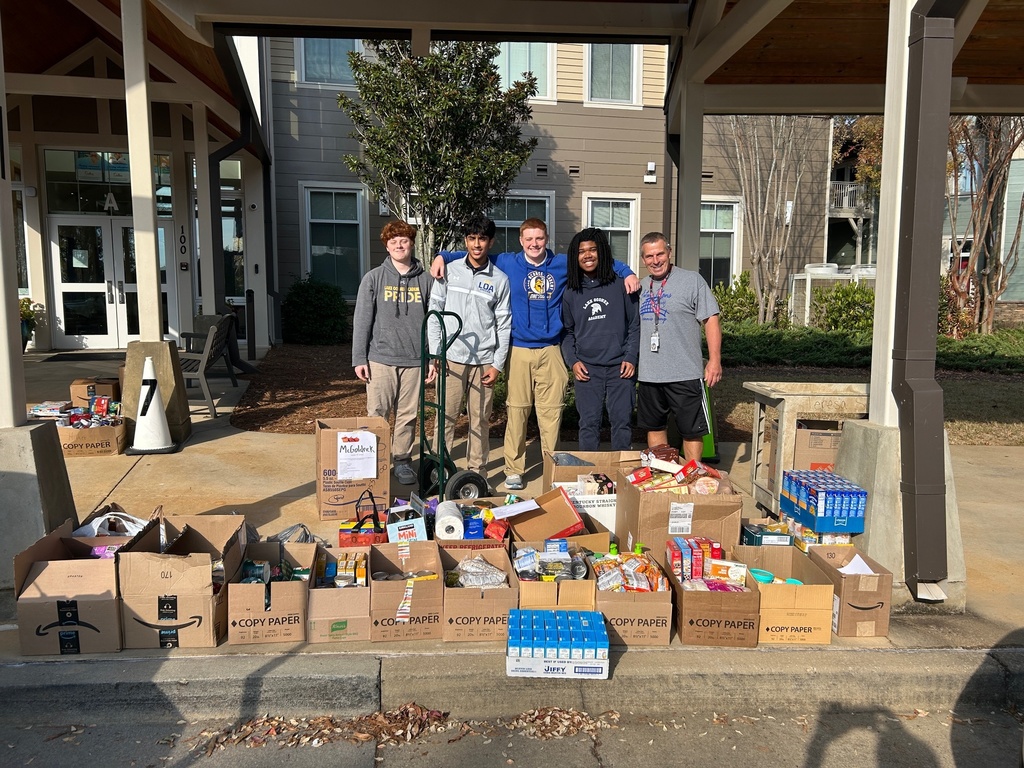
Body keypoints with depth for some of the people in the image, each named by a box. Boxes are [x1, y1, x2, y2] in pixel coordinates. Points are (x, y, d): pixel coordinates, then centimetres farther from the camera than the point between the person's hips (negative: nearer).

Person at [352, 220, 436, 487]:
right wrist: (359, 359, -4)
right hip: (381, 359, -1)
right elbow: (362, 321, 1)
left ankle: (403, 460, 22)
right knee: (377, 414, 2)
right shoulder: (373, 278, 2)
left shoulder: (426, 280, 5)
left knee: (408, 415, 8)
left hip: (414, 360, 1)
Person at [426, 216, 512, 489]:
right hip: (451, 356, 0)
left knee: (480, 418, 6)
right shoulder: (449, 271, 4)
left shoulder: (500, 279, 4)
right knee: (446, 415, 2)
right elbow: (434, 313, 4)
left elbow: (504, 324, 5)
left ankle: (477, 470, 18)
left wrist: (498, 364, -1)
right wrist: (435, 353, -2)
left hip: (484, 360, 0)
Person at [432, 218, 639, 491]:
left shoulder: (563, 263, 9)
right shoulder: (507, 263, 6)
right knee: (517, 410, 1)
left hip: (551, 350, 1)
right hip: (519, 349, -1)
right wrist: (442, 257, 1)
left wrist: (627, 273, 6)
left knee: (551, 411, 2)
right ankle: (513, 469, 12)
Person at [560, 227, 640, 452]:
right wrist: (572, 361, 0)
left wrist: (631, 357, -4)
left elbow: (635, 325, 5)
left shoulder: (620, 285, 4)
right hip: (586, 368, 1)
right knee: (589, 423, 1)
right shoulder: (571, 291, 9)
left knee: (622, 421, 2)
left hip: (620, 366, -1)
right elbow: (567, 331, 13)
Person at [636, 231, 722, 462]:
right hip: (648, 374, 6)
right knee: (654, 427, 15)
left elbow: (711, 320, -7)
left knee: (691, 430, 1)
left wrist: (714, 360, -13)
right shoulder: (641, 287, 12)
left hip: (685, 374, -6)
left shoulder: (692, 280, -5)